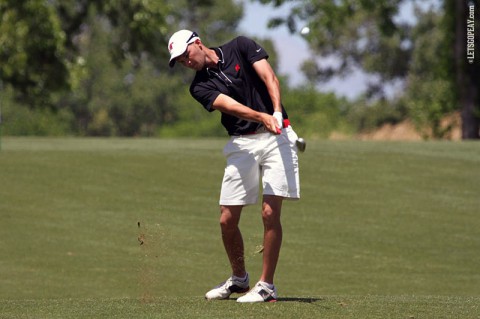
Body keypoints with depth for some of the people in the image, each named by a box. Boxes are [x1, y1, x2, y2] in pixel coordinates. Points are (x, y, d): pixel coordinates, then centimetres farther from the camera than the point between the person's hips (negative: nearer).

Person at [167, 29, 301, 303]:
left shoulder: (240, 47, 3)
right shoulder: (200, 87, 4)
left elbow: (270, 79, -8)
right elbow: (231, 105, -14)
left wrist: (277, 112, -26)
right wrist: (263, 117, -32)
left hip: (276, 137, -3)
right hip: (242, 144, 3)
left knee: (270, 213, -13)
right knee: (227, 220, 1)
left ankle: (266, 285, -5)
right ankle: (239, 278, 24)